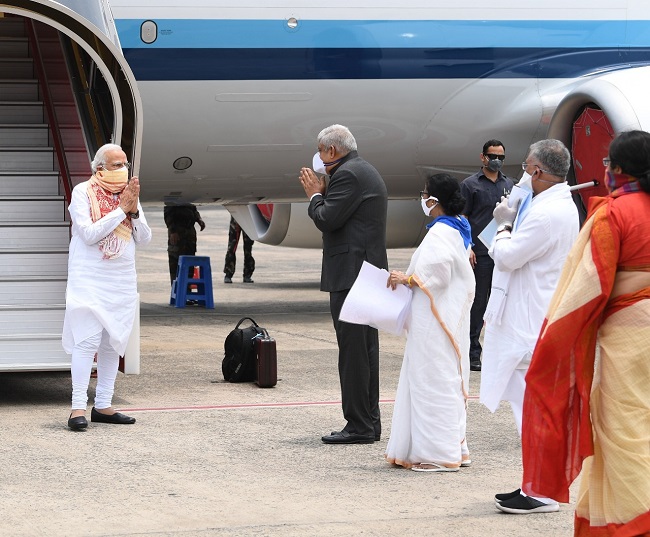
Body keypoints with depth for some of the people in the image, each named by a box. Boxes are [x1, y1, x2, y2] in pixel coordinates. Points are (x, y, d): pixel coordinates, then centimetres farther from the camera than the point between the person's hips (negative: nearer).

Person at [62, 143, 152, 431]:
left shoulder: (128, 193, 11)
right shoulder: (83, 192, -5)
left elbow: (144, 238, 7)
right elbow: (90, 234, -17)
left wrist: (134, 210, -9)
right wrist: (121, 209, -15)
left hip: (122, 280, 6)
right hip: (89, 278, -6)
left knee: (113, 342, 7)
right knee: (88, 340, -13)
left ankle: (103, 406, 12)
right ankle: (78, 407, -14)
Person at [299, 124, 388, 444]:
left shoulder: (347, 175, -12)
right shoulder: (366, 172, 20)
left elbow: (327, 220, -17)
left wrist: (315, 194, -1)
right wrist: (321, 193, 14)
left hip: (351, 273, -11)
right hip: (369, 271, 11)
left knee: (352, 349, -9)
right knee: (366, 349, 13)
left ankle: (359, 426, -9)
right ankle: (369, 422, 17)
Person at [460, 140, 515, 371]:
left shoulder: (509, 184, 15)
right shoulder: (470, 184, 1)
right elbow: (462, 218, -2)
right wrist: (467, 247, -12)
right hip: (479, 254, -4)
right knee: (477, 303, -2)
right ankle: (473, 354, 3)